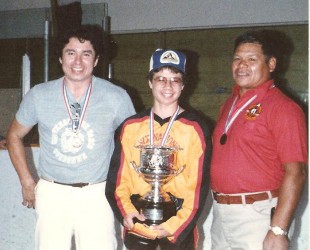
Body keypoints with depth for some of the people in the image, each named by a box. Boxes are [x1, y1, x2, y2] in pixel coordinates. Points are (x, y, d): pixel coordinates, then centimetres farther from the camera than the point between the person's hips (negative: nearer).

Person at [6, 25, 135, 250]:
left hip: (96, 195, -1)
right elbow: (15, 136, 13)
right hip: (51, 192, 1)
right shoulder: (39, 95, -2)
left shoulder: (117, 98, -5)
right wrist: (27, 182, 9)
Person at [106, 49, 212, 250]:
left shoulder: (197, 129, -4)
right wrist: (125, 210, -10)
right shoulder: (130, 127, 3)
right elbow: (117, 176, 5)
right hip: (136, 226, 2)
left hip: (179, 229, -2)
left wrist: (177, 225, -15)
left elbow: (199, 183, -7)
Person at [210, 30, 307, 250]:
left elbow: (296, 173, -17)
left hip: (259, 215, -7)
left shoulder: (282, 107, -12)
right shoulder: (229, 105, 11)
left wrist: (279, 231, -21)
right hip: (221, 214, 7)